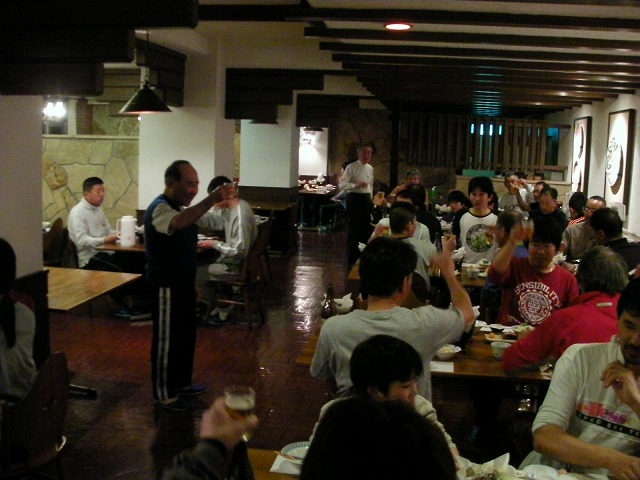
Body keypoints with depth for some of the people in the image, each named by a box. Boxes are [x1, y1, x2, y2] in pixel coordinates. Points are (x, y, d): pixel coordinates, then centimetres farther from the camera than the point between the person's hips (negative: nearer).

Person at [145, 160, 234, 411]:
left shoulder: (181, 208, 10)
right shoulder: (159, 208, -21)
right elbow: (179, 222, -46)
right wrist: (211, 199, -57)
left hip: (182, 285, 10)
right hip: (166, 288, -10)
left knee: (186, 336, 19)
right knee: (167, 340, 2)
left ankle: (181, 383, 36)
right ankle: (164, 394, 16)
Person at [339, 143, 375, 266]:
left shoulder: (370, 168, 11)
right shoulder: (351, 167, -10)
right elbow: (342, 184, -16)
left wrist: (370, 199, 18)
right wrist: (355, 185, -29)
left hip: (366, 199, 7)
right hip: (354, 198, -7)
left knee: (366, 228, 12)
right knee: (353, 229, -2)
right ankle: (352, 259, 9)